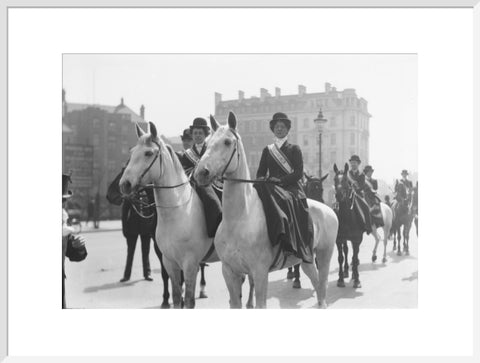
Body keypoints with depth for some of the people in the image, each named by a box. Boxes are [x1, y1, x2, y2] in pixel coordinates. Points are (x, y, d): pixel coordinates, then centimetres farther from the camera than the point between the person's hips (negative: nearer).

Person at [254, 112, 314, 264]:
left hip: (291, 188, -3)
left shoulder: (294, 149, 11)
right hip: (271, 187, 3)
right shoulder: (267, 150, 21)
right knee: (256, 193, -31)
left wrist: (281, 180, -16)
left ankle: (288, 244, -41)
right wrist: (261, 179, -8)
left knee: (283, 200, -38)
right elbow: (260, 172, 16)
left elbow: (299, 173, -1)